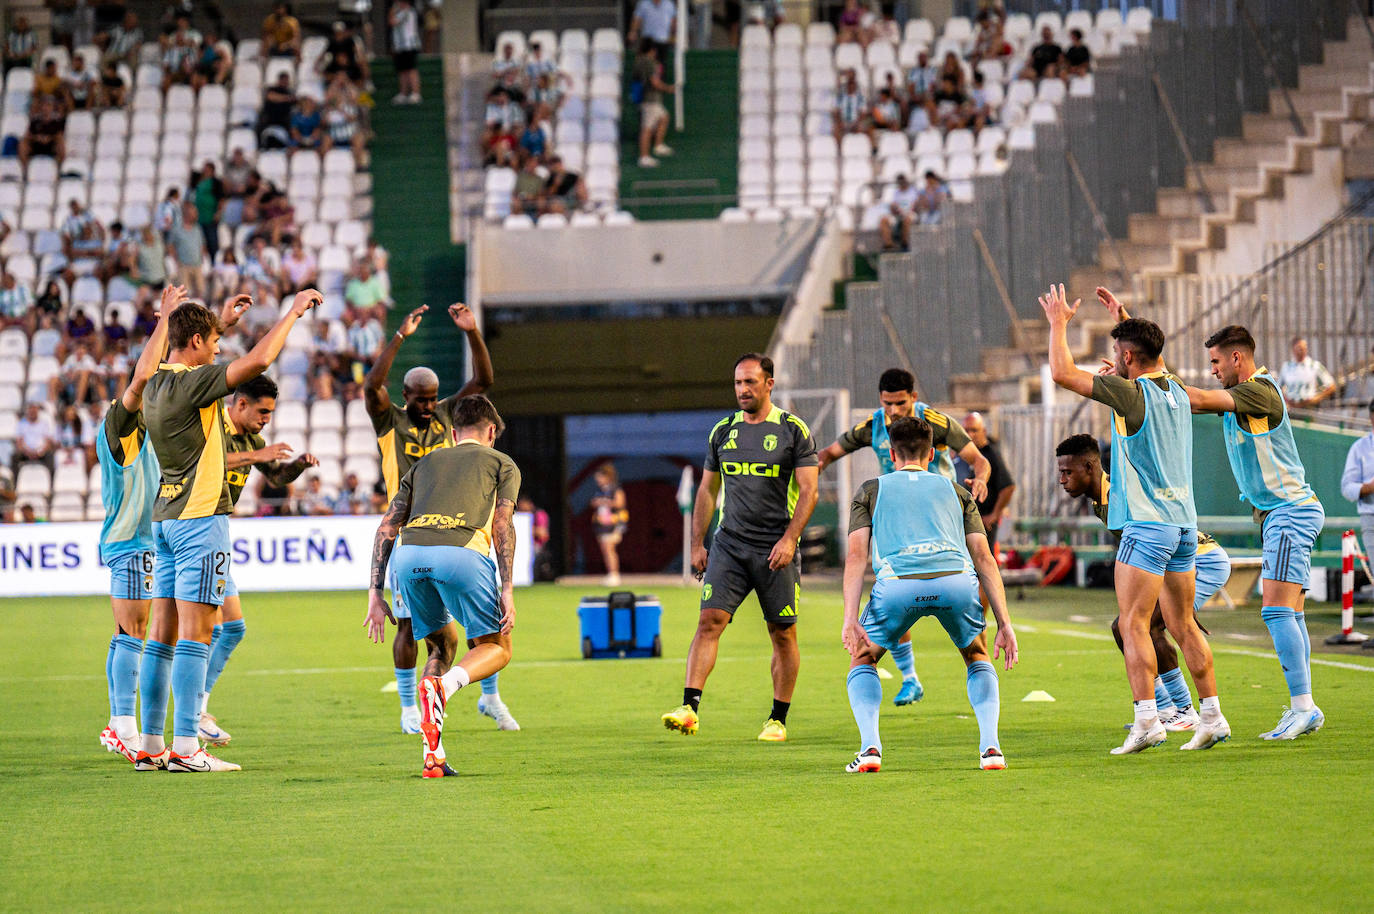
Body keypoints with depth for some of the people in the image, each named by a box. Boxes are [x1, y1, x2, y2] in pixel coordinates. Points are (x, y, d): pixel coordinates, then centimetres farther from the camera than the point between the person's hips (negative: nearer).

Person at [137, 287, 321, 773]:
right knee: (195, 630, -9)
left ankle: (151, 742, 11)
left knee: (164, 630, 9)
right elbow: (258, 360, -23)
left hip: (164, 519, 9)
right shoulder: (191, 383, -15)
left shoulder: (157, 383, 10)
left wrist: (220, 319, 39)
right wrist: (292, 312, -10)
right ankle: (185, 747, -13)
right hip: (200, 519, -9)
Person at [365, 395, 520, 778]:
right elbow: (502, 524, 8)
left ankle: (433, 755, 12)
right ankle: (442, 686, -21)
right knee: (496, 649, 14)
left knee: (443, 643, 26)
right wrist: (507, 590, 2)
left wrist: (375, 593, 22)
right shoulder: (502, 463, 25)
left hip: (408, 555, 4)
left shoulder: (425, 463, 34)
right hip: (462, 551, -4)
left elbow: (387, 526, 23)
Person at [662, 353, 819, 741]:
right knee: (709, 621, -12)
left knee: (783, 634, 2)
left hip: (776, 548, -3)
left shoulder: (793, 430, -1)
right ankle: (690, 708, -18)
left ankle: (778, 720, 13)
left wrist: (789, 539, -16)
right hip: (728, 545, 3)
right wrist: (697, 544, 11)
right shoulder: (723, 431, 11)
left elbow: (808, 491, -5)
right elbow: (707, 490, 18)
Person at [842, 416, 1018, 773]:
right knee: (978, 658, 29)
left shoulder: (871, 490, 28)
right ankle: (990, 746, 10)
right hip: (956, 581, 1)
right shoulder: (955, 490, 32)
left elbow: (856, 553, 12)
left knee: (863, 661, 25)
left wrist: (850, 619, 3)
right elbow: (984, 558, 21)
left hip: (898, 583, -1)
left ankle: (870, 747, 4)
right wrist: (1004, 623, 17)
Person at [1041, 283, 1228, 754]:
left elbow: (1062, 372, -12)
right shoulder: (1175, 389, 10)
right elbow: (1151, 362, 35)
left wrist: (1059, 322, 2)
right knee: (1182, 625, 12)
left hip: (1147, 524, -8)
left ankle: (1147, 720, -16)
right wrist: (1123, 317, 40)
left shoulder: (1131, 393, -12)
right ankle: (1212, 718, 11)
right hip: (1184, 521, 8)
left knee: (1133, 625, -8)